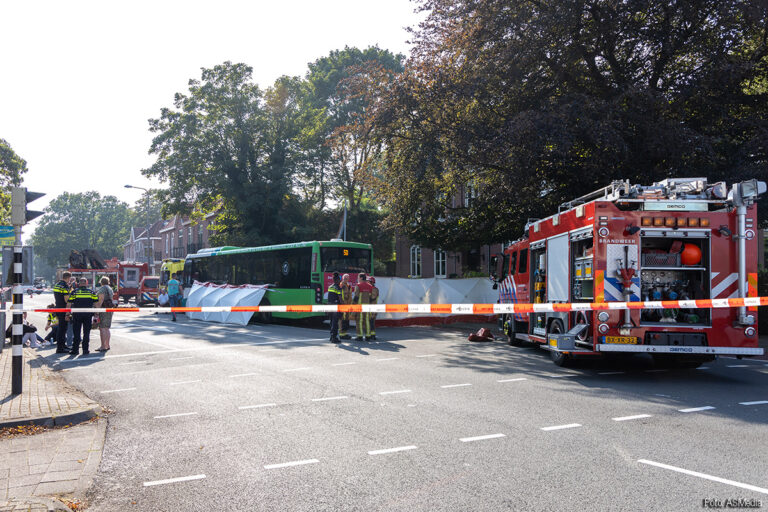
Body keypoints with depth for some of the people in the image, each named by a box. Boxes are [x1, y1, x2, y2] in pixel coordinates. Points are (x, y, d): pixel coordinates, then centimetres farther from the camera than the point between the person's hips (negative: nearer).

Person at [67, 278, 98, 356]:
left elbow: (69, 304, -1)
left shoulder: (74, 291, 4)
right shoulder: (91, 292, 6)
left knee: (76, 333, 6)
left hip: (77, 315, 0)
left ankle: (75, 350, 6)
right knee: (86, 333, 6)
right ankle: (85, 350, 6)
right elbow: (96, 303, 4)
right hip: (88, 315, 1)